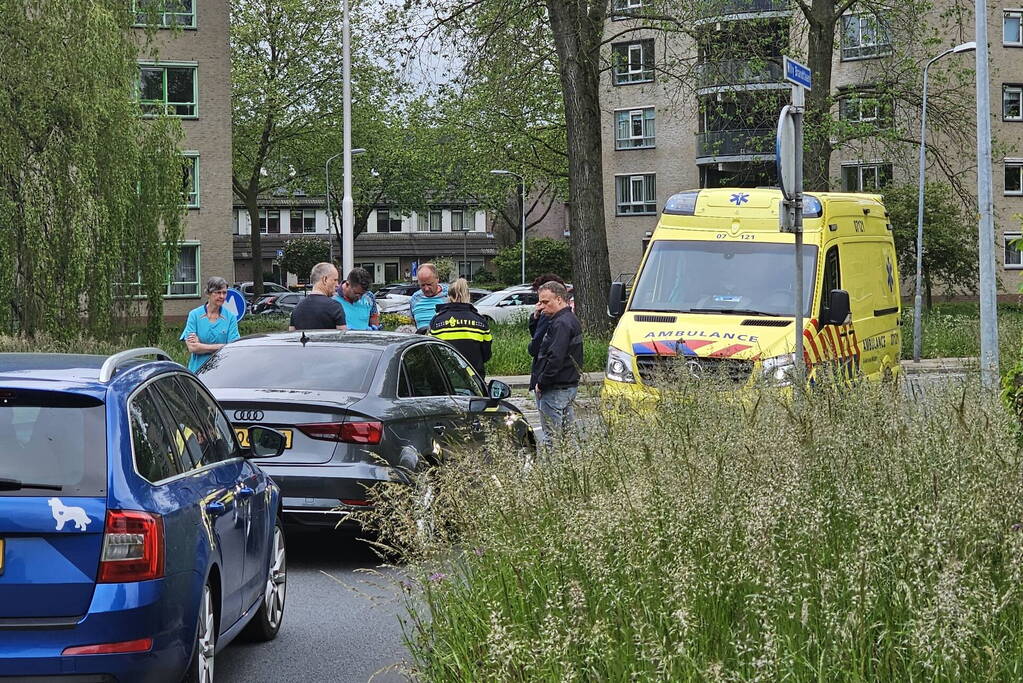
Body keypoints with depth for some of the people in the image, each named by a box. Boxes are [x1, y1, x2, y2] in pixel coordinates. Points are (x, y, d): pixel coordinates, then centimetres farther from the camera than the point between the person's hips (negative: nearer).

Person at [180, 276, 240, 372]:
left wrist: (201, 345, -8)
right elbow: (191, 347, -4)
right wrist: (219, 347, -6)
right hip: (198, 371, -1)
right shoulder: (194, 315, 4)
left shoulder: (231, 317, 6)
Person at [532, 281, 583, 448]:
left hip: (556, 389, -11)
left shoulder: (561, 324, -17)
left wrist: (541, 383, -17)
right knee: (567, 431, 14)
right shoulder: (571, 320, 16)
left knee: (552, 437, -8)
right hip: (570, 384, 11)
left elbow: (555, 358, -25)